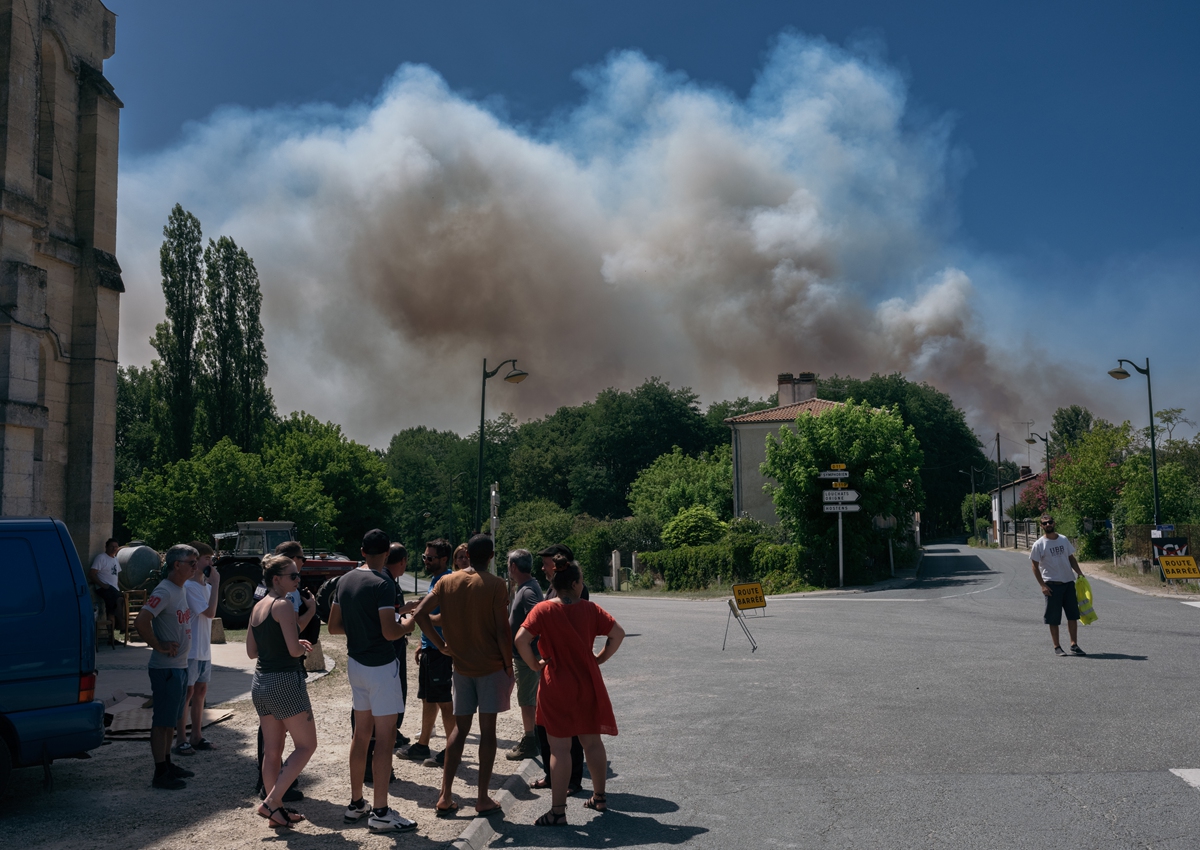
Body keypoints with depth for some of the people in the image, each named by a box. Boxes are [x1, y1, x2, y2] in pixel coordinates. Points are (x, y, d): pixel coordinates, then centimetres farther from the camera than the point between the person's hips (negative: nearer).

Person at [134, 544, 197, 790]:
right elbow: (140, 622, -28)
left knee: (171, 719, 18)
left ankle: (167, 764, 29)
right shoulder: (164, 591, -18)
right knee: (162, 721, -1)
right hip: (166, 668, -9)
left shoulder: (182, 590, 11)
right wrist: (159, 646, -20)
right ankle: (160, 774, 6)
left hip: (180, 666, 9)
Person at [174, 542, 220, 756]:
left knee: (200, 690, 13)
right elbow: (210, 612, -23)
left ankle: (196, 736, 22)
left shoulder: (205, 585, 10)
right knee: (187, 692, -2)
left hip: (204, 649, 9)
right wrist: (216, 582, -20)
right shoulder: (188, 586, -17)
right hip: (190, 648, -9)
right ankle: (181, 740, 6)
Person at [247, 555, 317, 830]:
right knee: (306, 745, 2)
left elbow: (251, 651, 15)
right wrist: (304, 647, 1)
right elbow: (294, 650, -19)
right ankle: (271, 801, -3)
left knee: (272, 750, 13)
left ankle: (276, 809, 18)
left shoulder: (257, 607, 10)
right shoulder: (283, 605, -15)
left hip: (261, 682, 9)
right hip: (285, 681, -9)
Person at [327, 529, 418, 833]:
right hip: (380, 666, -8)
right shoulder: (382, 583, -18)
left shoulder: (345, 580, 6)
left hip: (355, 663, 8)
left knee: (361, 733, 16)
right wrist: (406, 625, -3)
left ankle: (355, 804, 24)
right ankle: (380, 813, 2)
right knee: (385, 737, -2)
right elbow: (389, 632, -23)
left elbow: (333, 626, 12)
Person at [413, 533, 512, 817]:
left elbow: (420, 613, -5)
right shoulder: (495, 585, -10)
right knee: (487, 729, 4)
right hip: (491, 666, -4)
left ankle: (445, 796, 12)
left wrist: (441, 645, 3)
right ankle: (483, 798, 9)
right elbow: (502, 630, -14)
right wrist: (509, 666, -4)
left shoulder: (447, 582, 2)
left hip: (461, 666, 4)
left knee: (460, 728, 13)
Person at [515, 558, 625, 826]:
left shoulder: (543, 609, -9)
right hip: (588, 684, 3)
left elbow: (521, 639, -19)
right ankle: (599, 797, 30)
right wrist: (599, 658, 6)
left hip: (556, 686, -3)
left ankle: (558, 810, 3)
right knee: (592, 742, 17)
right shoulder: (590, 609, -1)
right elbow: (618, 633, -1)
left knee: (559, 747, 0)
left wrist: (535, 664, -6)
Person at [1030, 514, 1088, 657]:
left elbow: (1071, 558, 16)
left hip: (1069, 582, 4)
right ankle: (1057, 647, 12)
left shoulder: (1063, 540, 7)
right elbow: (1035, 566, -4)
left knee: (1073, 615, 7)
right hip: (1052, 585, -4)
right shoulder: (1039, 544, -6)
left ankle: (1074, 645, 15)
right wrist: (1042, 585, -11)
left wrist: (1079, 573, 1)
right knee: (1054, 618, 2)